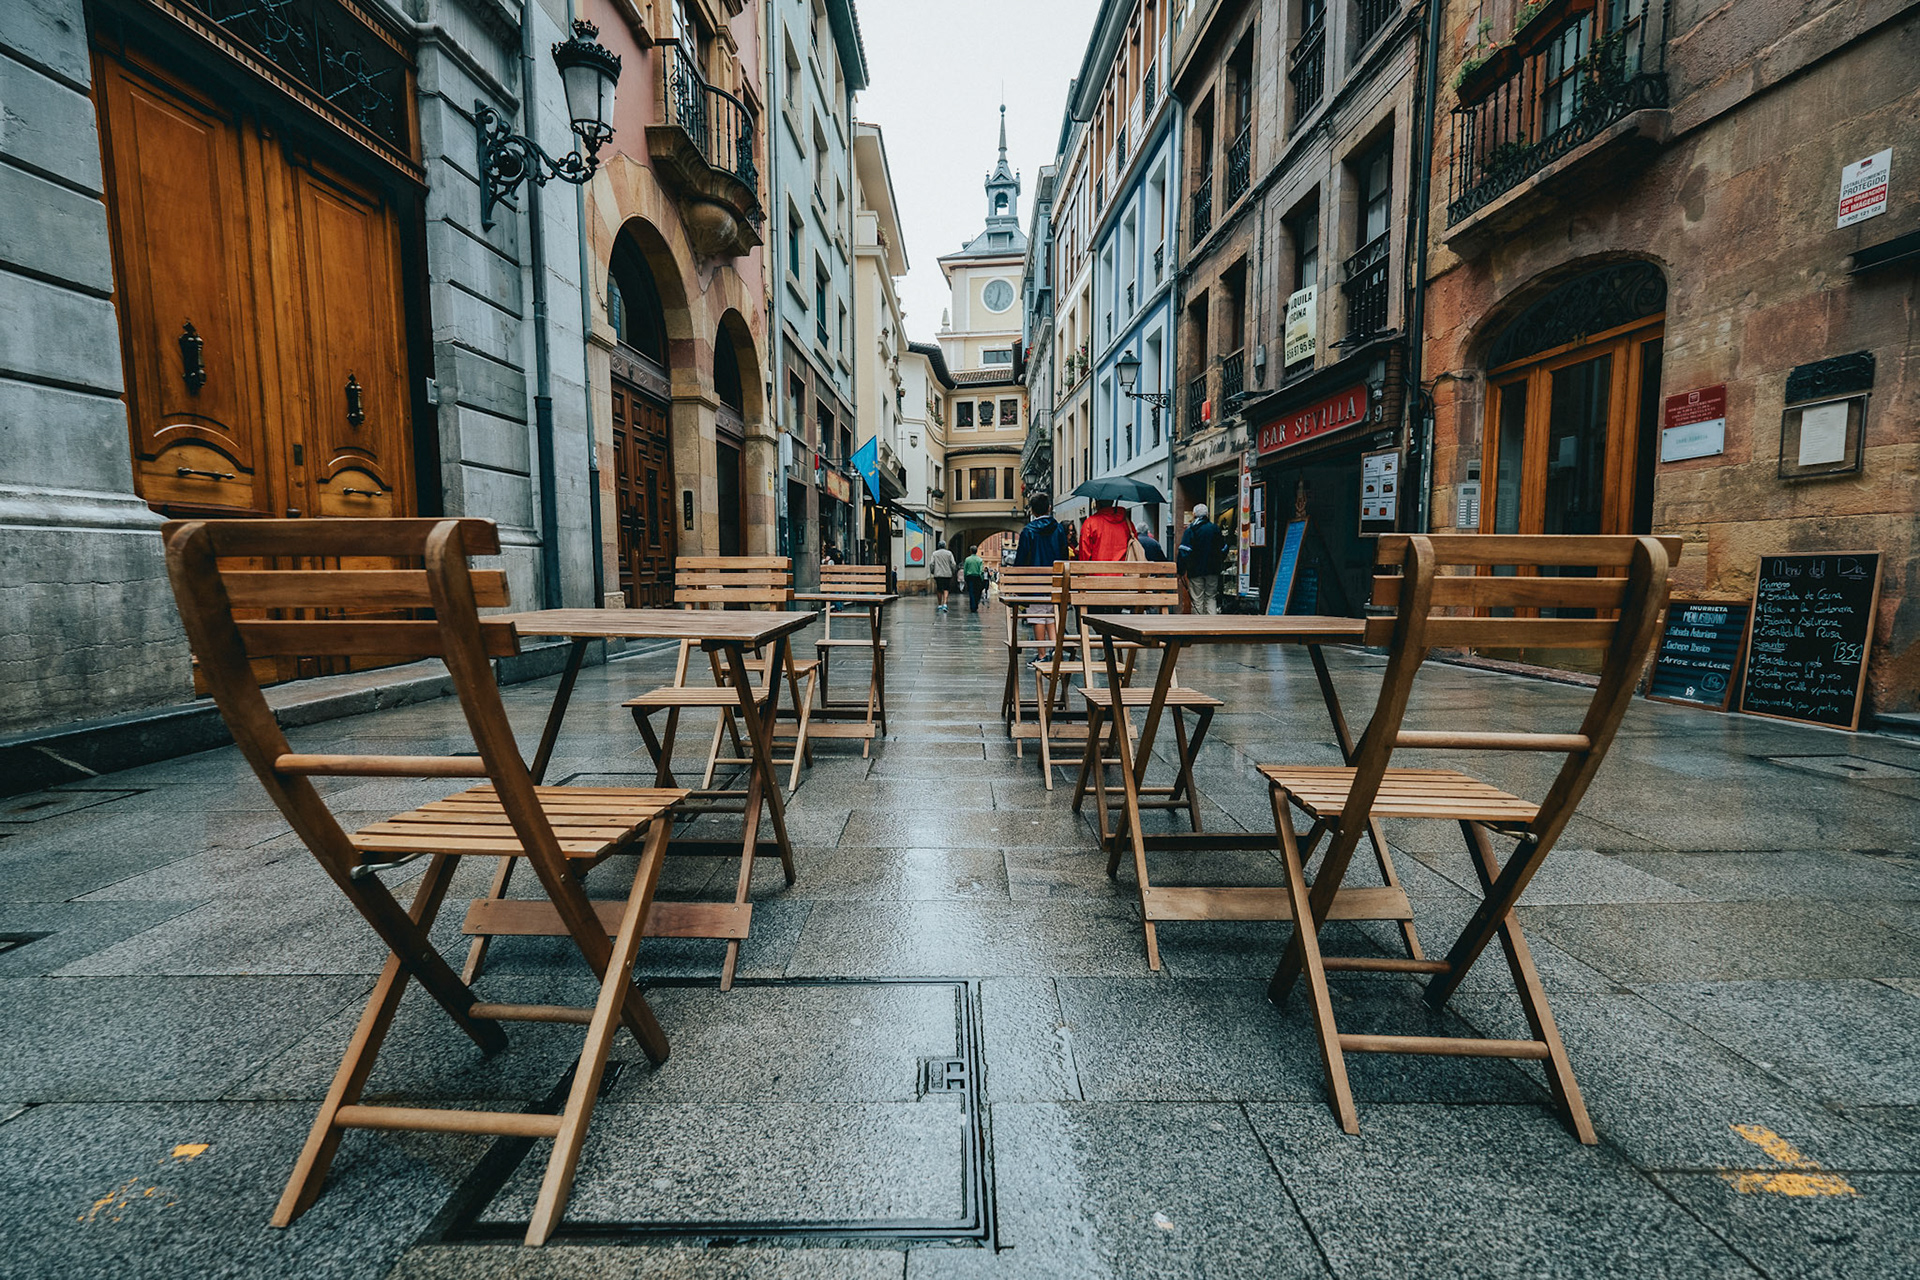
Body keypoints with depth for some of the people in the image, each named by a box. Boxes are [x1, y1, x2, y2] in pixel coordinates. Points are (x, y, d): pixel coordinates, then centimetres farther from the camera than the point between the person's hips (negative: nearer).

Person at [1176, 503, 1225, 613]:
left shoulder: (1191, 530, -7)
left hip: (1196, 571, -3)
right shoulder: (1215, 528, 4)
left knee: (1197, 600, 2)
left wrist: (1181, 570, -7)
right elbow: (1221, 548, 17)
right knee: (1211, 598, 10)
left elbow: (1184, 552, -12)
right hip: (1212, 570, 3)